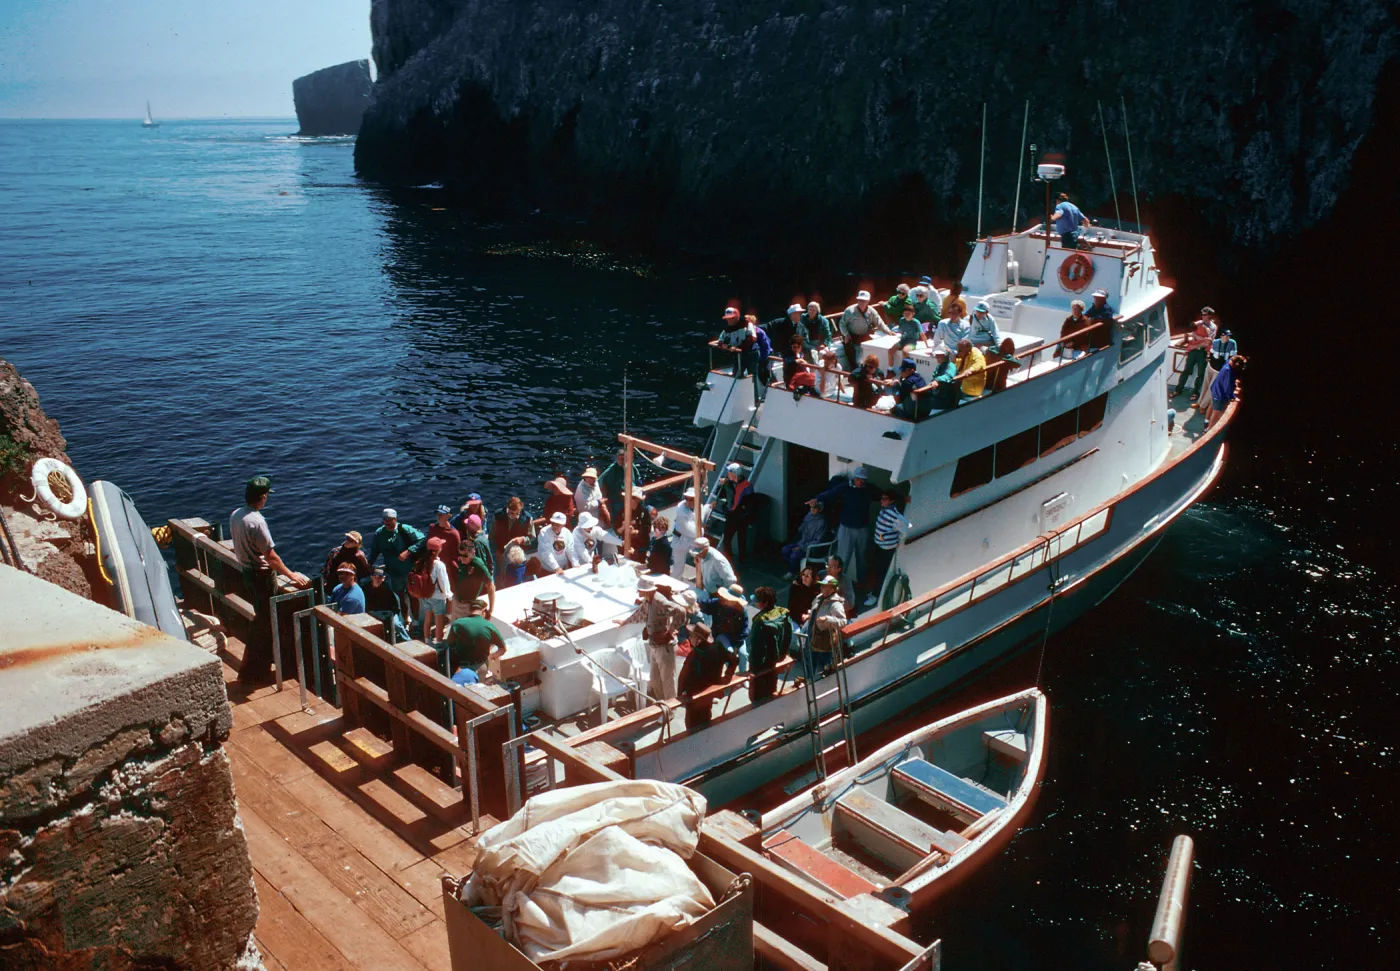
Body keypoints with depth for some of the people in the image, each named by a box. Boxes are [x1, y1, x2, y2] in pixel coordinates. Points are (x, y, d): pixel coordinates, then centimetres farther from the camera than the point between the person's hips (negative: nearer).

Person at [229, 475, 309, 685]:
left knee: (261, 619, 23)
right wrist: (292, 575, -13)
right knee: (264, 624, 3)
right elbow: (271, 557, -23)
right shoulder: (257, 522, -26)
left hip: (247, 572, 9)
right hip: (262, 576, -9)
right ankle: (254, 673, 9)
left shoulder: (235, 515, 1)